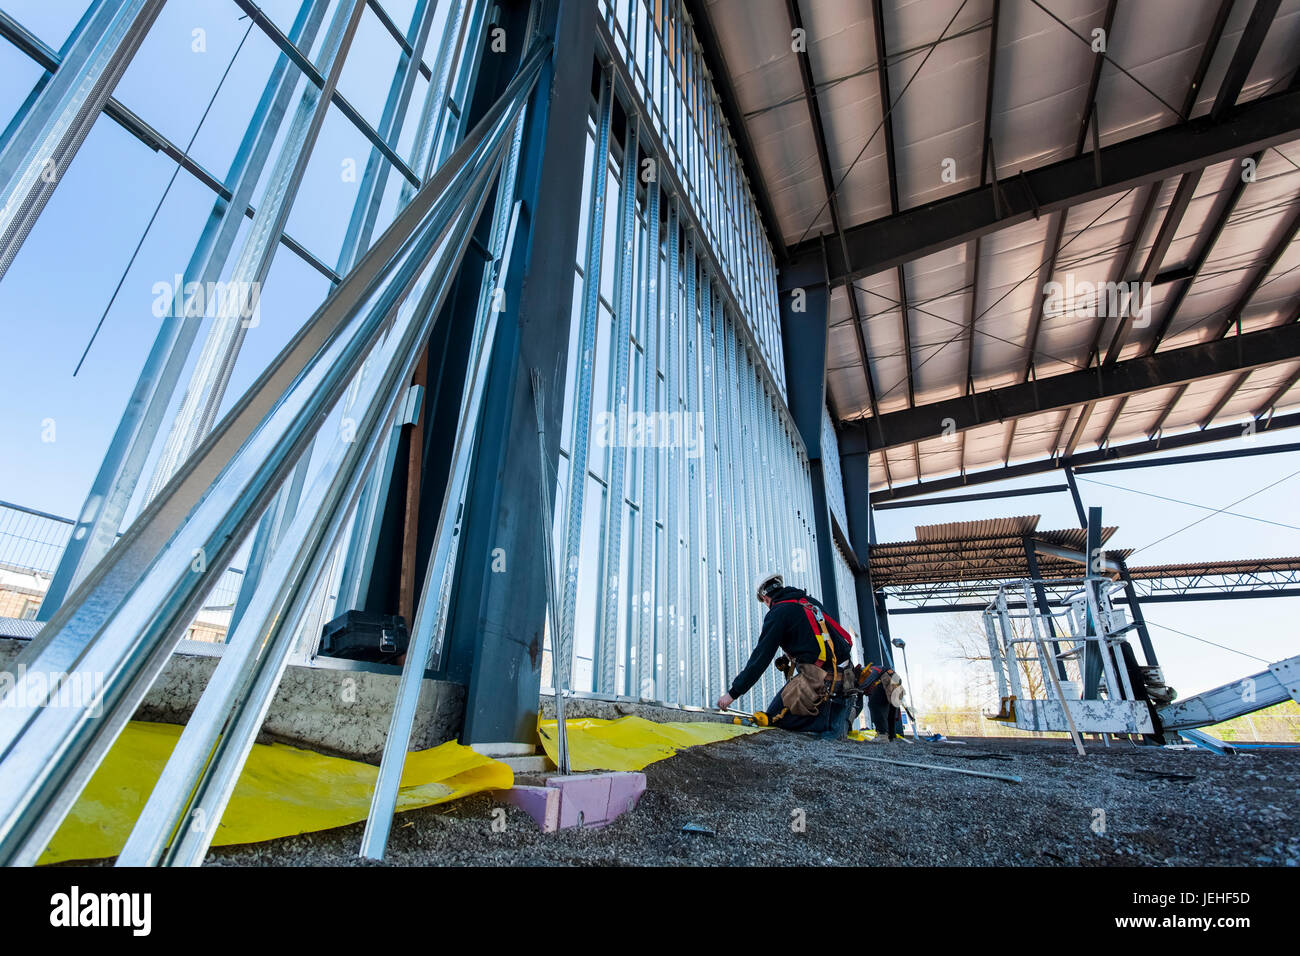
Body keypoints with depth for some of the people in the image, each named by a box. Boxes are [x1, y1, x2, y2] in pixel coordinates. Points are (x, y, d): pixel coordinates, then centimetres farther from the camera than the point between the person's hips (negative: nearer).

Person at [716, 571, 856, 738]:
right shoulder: (812, 602, 17)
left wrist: (732, 693, -3)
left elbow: (760, 658, -8)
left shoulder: (778, 613, -5)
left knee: (774, 719, 1)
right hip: (846, 679, 8)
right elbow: (846, 641, 22)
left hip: (815, 681, -8)